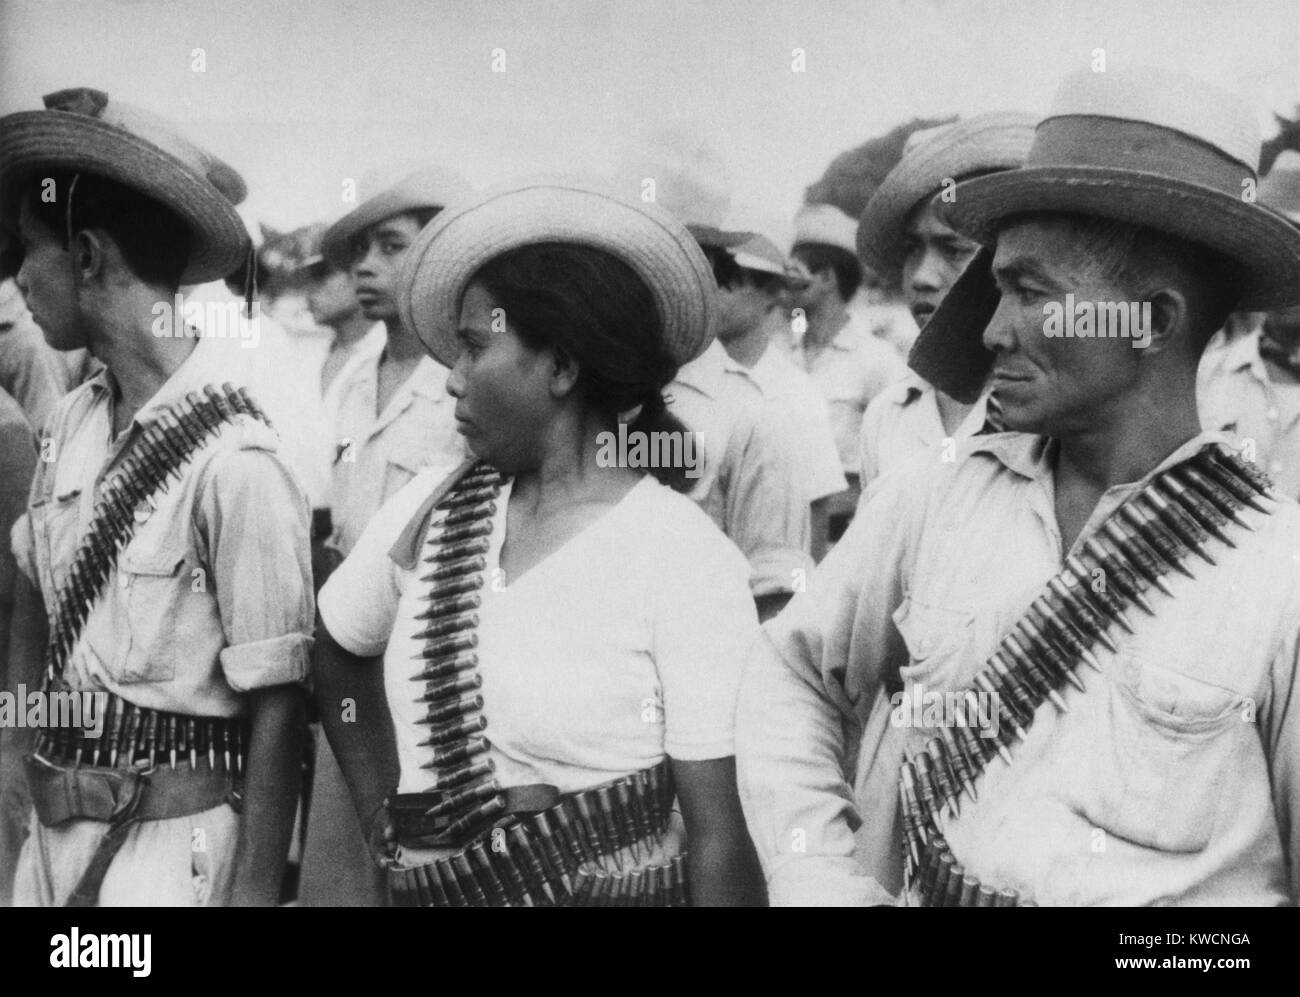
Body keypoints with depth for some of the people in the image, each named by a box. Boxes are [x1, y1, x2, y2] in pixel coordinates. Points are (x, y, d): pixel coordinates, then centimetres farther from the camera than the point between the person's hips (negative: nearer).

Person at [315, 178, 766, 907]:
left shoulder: (685, 558, -16)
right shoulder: (428, 512, -2)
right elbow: (337, 654, 15)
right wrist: (385, 818, 7)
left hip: (613, 883, -4)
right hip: (422, 885, 5)